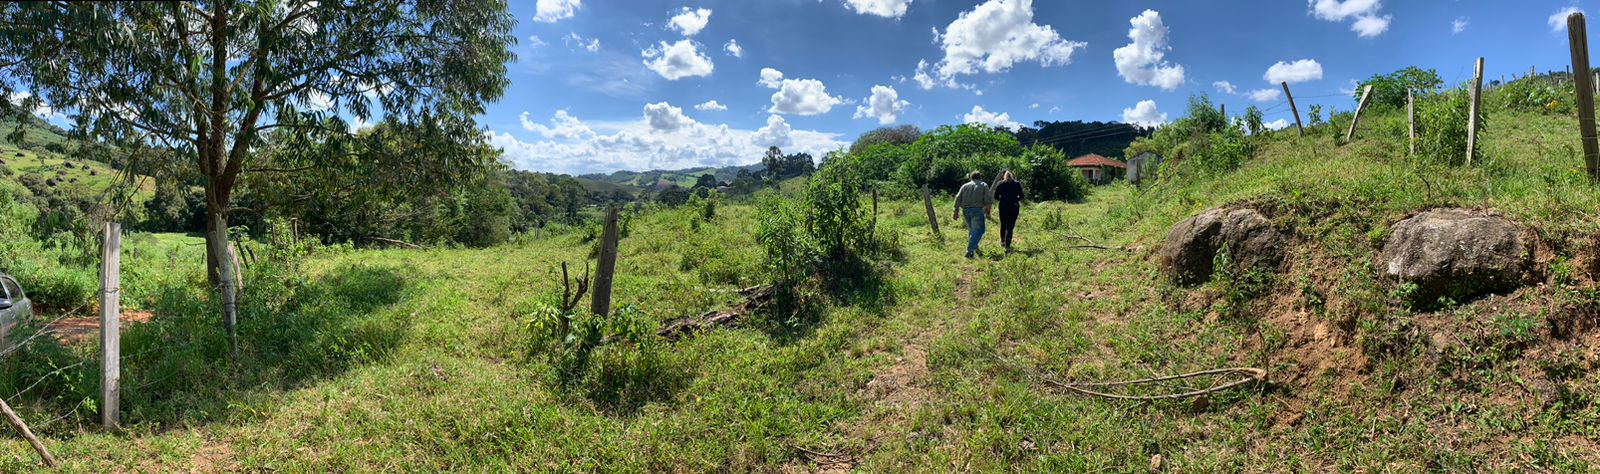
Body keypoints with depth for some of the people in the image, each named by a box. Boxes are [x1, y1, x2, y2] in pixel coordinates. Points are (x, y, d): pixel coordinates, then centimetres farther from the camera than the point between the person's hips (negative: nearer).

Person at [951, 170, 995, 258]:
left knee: (971, 229, 20)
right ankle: (970, 250, -19)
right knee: (978, 230, -5)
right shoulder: (983, 185, 9)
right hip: (977, 210, -4)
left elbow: (958, 198, 6)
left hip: (965, 210, 5)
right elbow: (988, 200, -1)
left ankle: (974, 248, 29)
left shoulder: (965, 186, 16)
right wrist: (988, 212, 5)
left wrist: (956, 211, 5)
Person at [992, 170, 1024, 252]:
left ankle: (1002, 241, 38)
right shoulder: (1017, 184, 1)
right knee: (1010, 226, -2)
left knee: (1003, 224, 20)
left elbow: (996, 197, -1)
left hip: (1003, 206, 1)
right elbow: (1021, 196, 4)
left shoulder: (1000, 184, -2)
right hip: (1014, 207, -1)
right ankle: (1007, 247, -12)